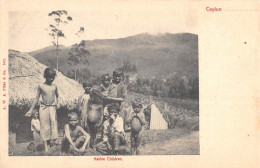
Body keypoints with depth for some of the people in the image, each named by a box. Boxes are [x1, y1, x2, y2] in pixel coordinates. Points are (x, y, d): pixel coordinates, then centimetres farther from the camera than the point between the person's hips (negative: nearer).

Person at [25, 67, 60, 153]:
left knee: (53, 125, -6)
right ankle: (46, 147, 3)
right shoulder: (41, 86, 0)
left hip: (52, 108, 2)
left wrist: (58, 102, 4)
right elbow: (36, 99, 5)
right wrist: (30, 110, 4)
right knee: (45, 127, 0)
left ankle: (52, 142, 7)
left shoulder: (54, 86, 6)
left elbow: (57, 96, 24)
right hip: (44, 107, -2)